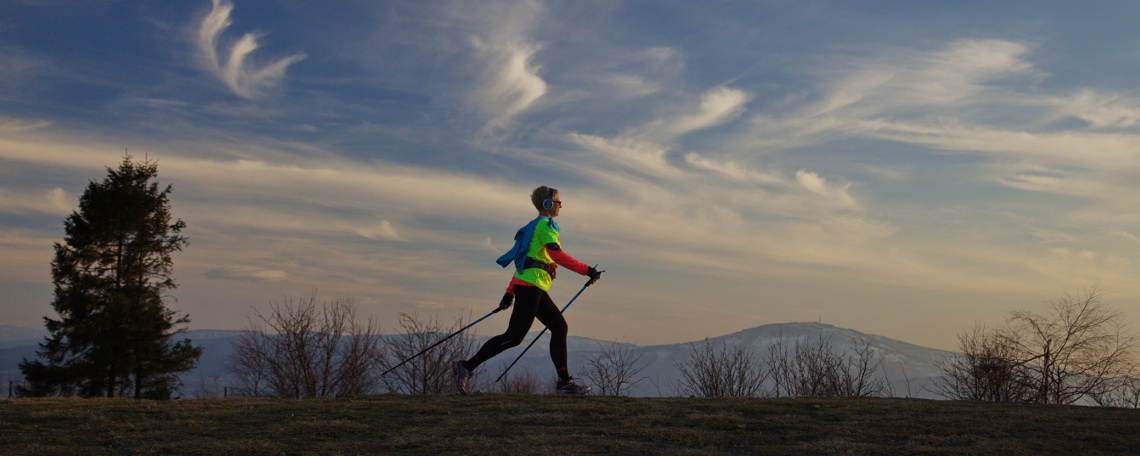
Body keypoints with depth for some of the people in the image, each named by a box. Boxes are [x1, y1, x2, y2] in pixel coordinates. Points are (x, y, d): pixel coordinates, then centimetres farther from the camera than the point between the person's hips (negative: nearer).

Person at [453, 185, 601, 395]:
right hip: (530, 285, -10)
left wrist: (510, 292, 21)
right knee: (515, 336, -10)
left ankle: (565, 382, 8)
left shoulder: (537, 226, 24)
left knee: (559, 327, 9)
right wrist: (587, 270, -19)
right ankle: (467, 366, -7)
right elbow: (556, 254, -21)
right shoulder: (545, 224, -6)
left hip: (535, 289, 10)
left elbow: (524, 261, 23)